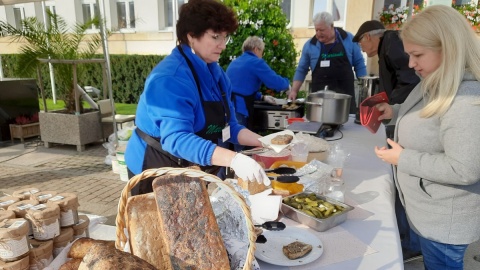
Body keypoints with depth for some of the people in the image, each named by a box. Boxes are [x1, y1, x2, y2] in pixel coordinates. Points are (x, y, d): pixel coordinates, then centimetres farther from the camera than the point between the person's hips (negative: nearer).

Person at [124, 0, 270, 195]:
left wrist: (263, 141, -12)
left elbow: (228, 126, 3)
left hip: (194, 171, 8)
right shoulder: (170, 78, -26)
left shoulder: (216, 72, 0)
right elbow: (177, 138, -39)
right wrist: (234, 160, -49)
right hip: (157, 171, -8)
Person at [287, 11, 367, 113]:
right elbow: (301, 70, 7)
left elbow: (359, 64, 7)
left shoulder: (349, 39, 3)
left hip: (346, 93, 0)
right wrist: (294, 90, -1)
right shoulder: (309, 45, 3)